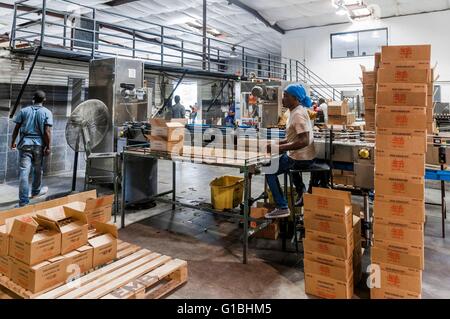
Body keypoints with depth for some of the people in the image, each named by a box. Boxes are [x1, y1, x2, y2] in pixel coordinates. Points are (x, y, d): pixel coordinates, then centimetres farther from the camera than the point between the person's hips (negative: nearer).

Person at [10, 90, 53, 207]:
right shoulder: (47, 112, -1)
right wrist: (48, 147, -6)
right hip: (39, 144, -1)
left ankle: (23, 201, -7)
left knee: (24, 171, -3)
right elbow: (47, 131, -8)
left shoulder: (24, 111, 6)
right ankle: (35, 191, 39)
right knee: (37, 169, 18)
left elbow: (16, 128, 6)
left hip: (25, 143, 1)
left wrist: (13, 142, 17)